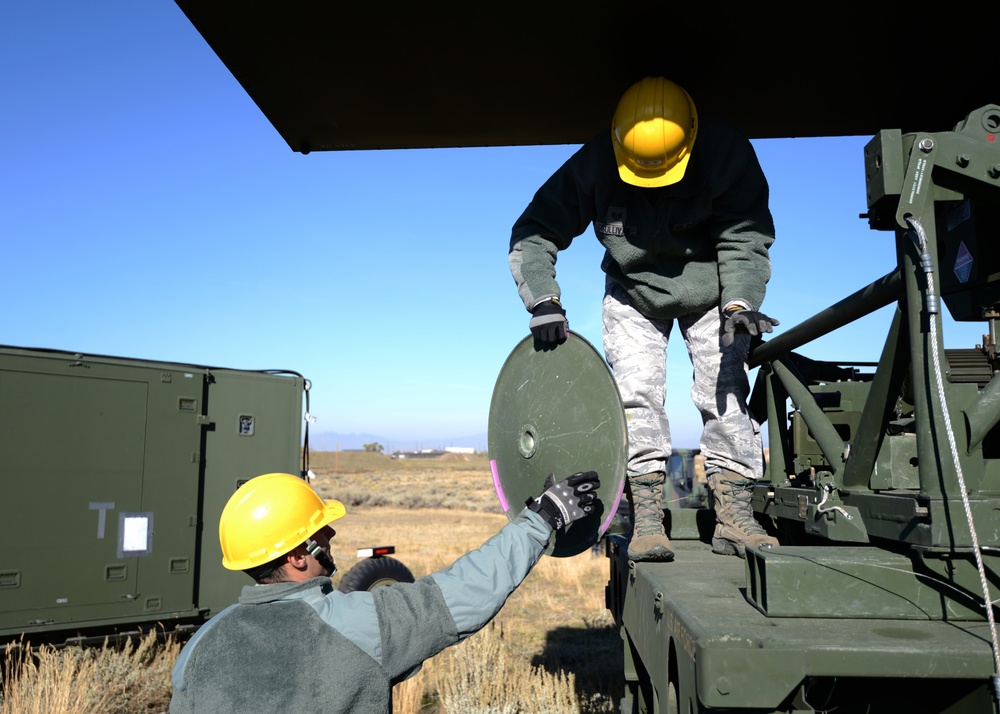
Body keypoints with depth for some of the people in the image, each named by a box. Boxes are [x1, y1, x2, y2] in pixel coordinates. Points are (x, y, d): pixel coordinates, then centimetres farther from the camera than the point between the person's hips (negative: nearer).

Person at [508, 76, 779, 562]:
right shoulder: (594, 165, -26)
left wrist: (738, 304, -35)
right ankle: (646, 518, -10)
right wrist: (544, 300, -34)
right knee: (636, 391, -13)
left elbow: (745, 238, -20)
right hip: (633, 294, 0)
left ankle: (733, 513, -5)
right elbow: (533, 232, -21)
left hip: (711, 292, 0)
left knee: (725, 390, -10)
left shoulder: (728, 154, -25)